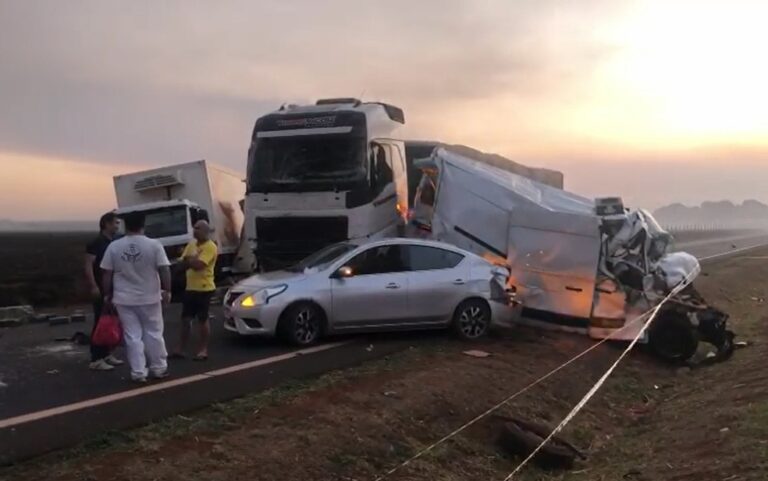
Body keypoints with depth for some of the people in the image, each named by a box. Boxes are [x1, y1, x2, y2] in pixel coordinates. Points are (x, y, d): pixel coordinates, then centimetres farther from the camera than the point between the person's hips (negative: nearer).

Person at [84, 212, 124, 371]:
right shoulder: (96, 243, -10)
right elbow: (88, 267, -15)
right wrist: (94, 287, -21)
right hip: (101, 289, -8)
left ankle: (106, 354, 21)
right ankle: (96, 359, -5)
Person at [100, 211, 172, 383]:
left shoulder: (114, 247, -3)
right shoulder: (154, 245, -8)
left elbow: (107, 274, 0)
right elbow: (164, 270, -10)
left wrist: (107, 295, 10)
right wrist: (167, 291, -2)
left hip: (124, 299, 1)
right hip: (149, 298, -1)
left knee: (132, 336, 6)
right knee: (154, 333, 12)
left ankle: (138, 372, 7)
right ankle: (159, 368, 19)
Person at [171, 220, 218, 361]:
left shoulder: (210, 247, -13)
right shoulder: (192, 244, 13)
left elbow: (198, 265, -22)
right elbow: (184, 262, 7)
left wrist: (190, 260, -3)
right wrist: (194, 260, -12)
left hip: (204, 288, -8)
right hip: (190, 287, 8)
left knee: (202, 319, 0)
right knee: (186, 319, 10)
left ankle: (203, 350, 10)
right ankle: (181, 349, 18)